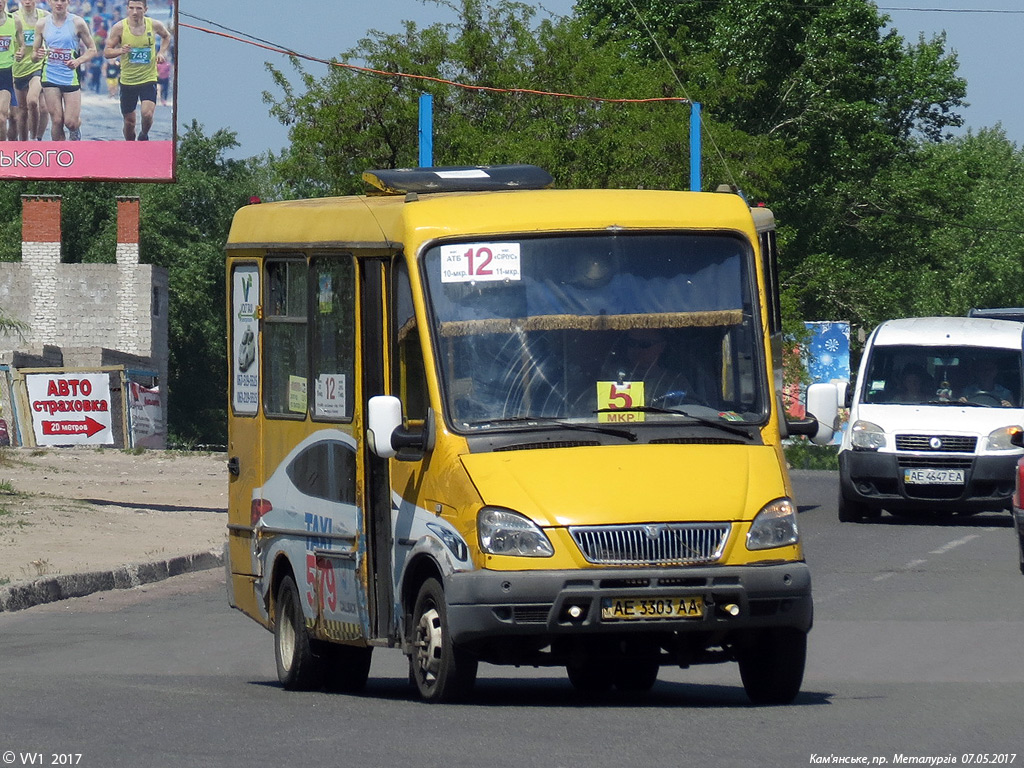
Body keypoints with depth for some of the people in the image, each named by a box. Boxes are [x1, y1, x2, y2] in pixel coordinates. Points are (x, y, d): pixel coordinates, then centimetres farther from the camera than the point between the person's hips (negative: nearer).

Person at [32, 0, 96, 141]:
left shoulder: (77, 22, -2)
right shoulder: (42, 24, 4)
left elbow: (92, 49, 2)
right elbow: (34, 53, 11)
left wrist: (78, 61, -16)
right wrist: (37, 56, -13)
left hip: (71, 77, -2)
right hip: (50, 76, 2)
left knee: (71, 122, -5)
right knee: (57, 121, -4)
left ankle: (76, 129, 30)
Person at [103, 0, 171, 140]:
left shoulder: (154, 25, -5)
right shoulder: (119, 27, -10)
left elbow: (167, 36, 18)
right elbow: (107, 52, -5)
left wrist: (162, 52, 2)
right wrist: (120, 50, -25)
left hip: (148, 79, 0)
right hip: (127, 80, 0)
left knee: (147, 114, -19)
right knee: (129, 122, 7)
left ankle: (144, 134, 13)